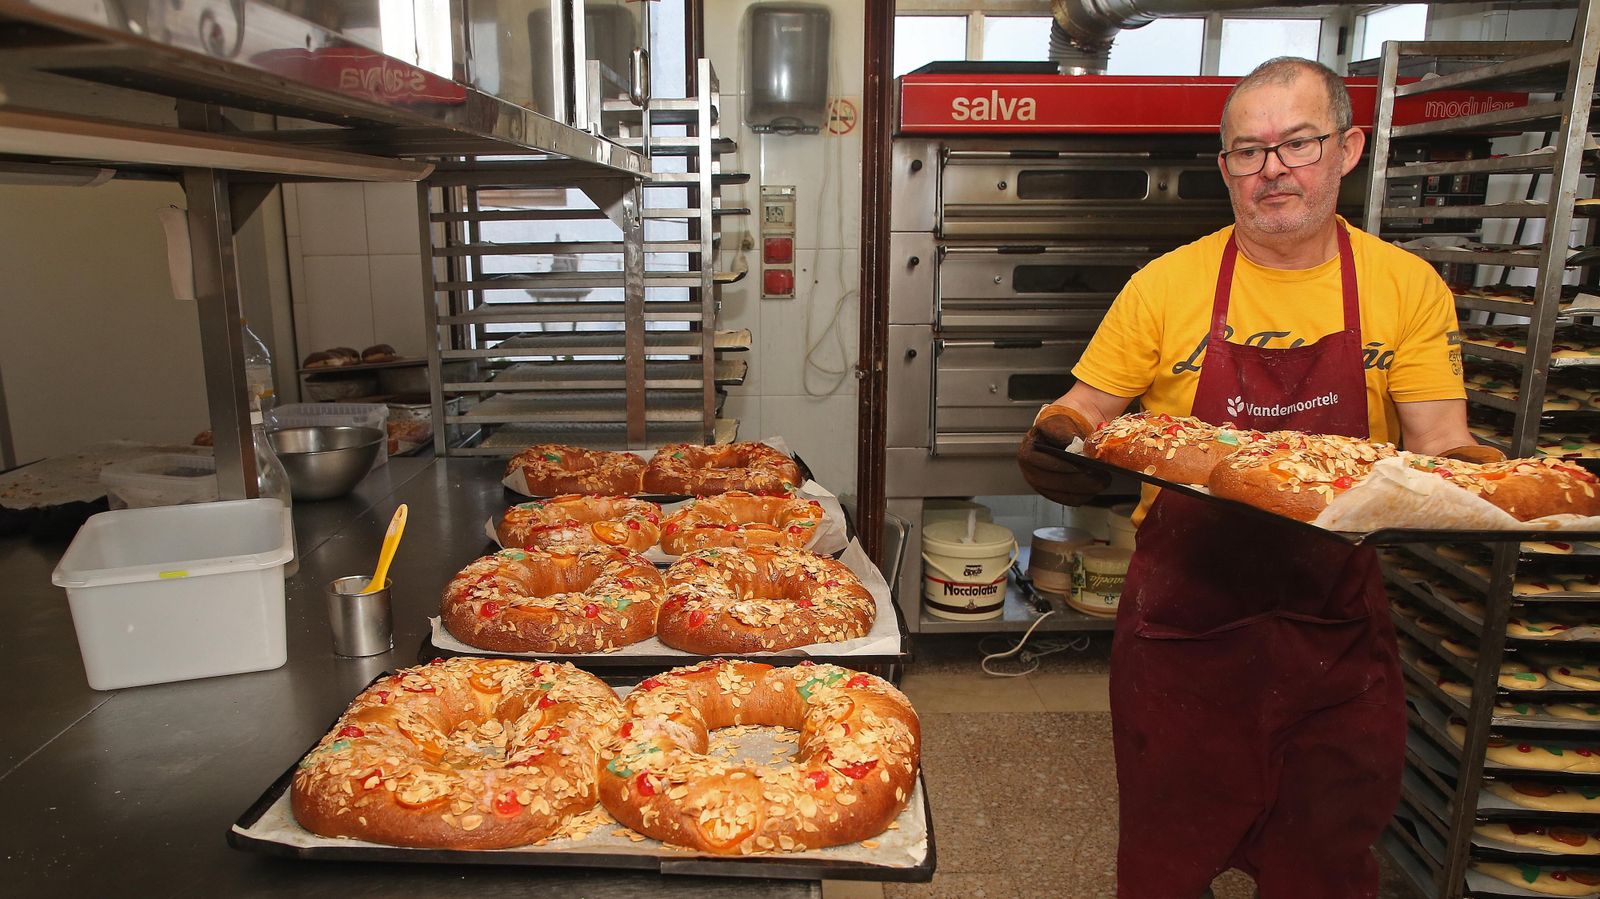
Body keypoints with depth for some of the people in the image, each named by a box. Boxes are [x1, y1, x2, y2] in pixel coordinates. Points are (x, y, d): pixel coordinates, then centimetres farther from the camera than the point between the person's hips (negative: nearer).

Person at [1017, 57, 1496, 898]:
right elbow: (1082, 411, -1)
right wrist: (1056, 439, -23)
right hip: (1183, 624, -1)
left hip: (1337, 630, 2)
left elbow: (1439, 443, -2)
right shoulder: (1167, 285, -5)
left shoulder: (1408, 288, -1)